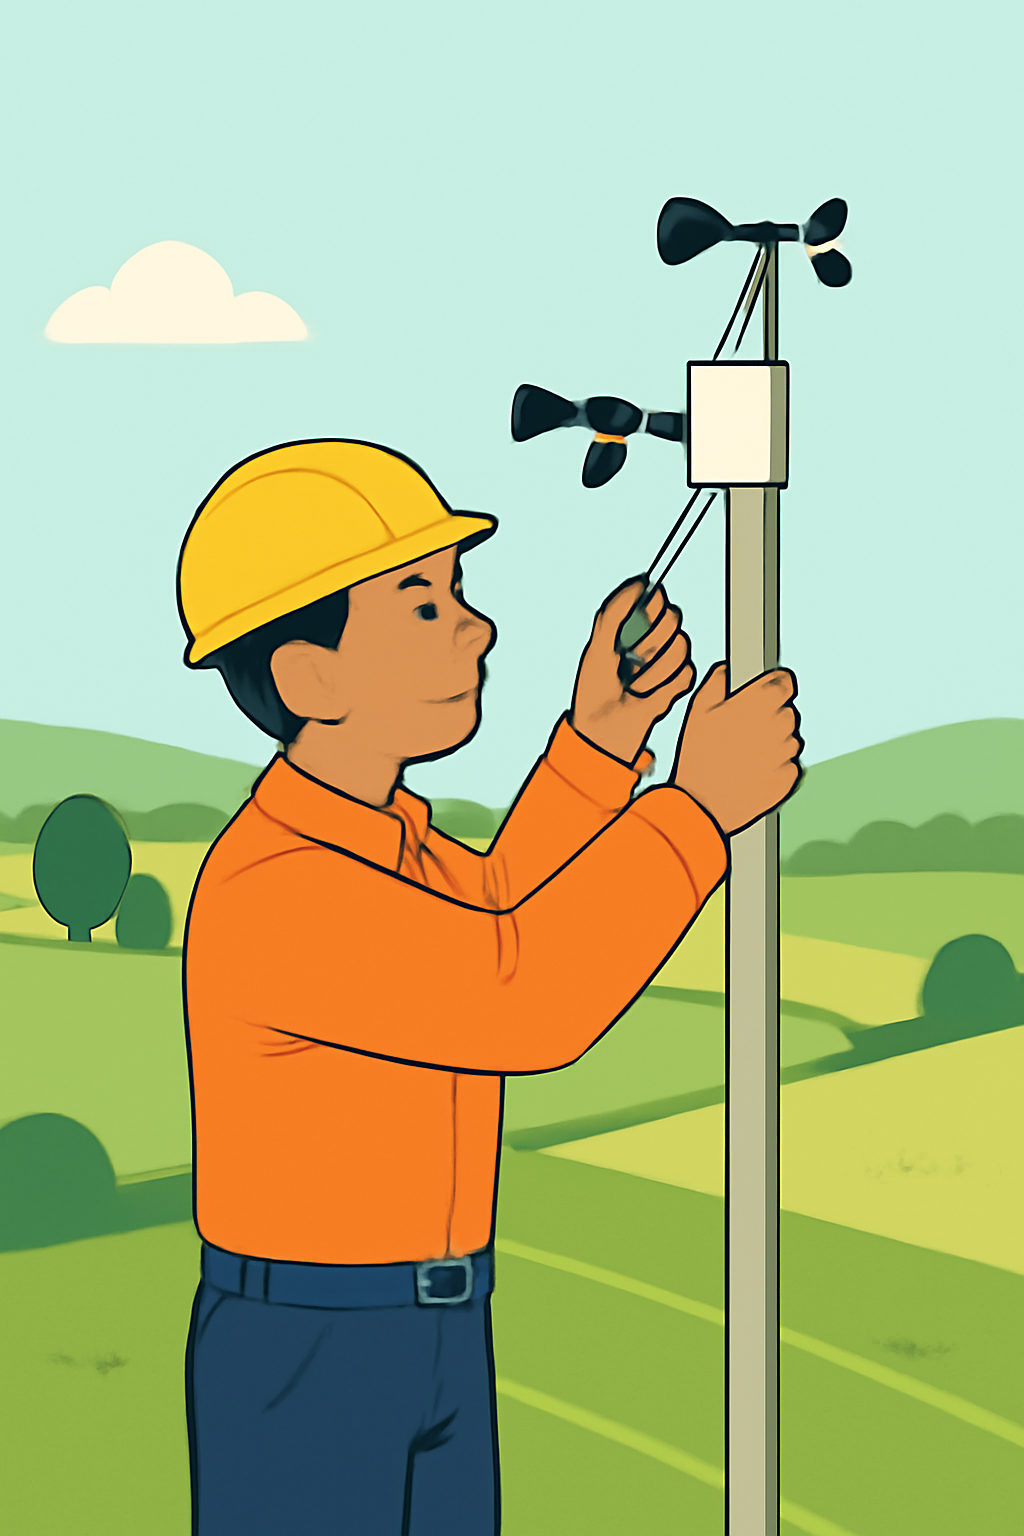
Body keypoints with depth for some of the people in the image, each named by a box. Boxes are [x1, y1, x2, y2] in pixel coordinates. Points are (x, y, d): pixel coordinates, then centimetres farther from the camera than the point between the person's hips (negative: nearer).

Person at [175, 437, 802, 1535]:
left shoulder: (365, 836, 5)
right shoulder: (270, 896, -26)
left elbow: (495, 920, 22)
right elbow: (526, 1002, -32)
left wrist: (602, 739, 9)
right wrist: (699, 803, -23)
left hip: (437, 1341, 9)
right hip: (299, 1358, -9)